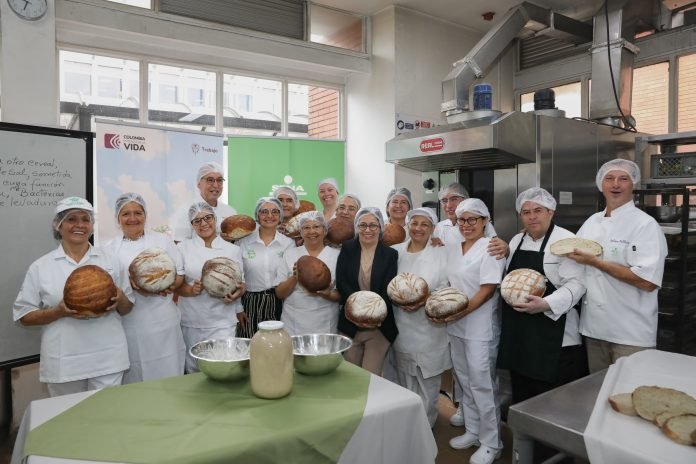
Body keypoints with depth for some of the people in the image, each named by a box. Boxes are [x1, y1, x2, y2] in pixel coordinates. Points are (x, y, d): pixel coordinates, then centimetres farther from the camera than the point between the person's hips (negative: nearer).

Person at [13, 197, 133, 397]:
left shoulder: (109, 261, 6)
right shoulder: (40, 267, 2)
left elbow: (127, 309, 11)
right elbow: (24, 316, 3)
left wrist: (120, 299, -12)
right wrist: (59, 312, -15)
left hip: (108, 358, 1)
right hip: (63, 363, 0)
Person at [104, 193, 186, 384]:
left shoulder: (163, 241, 6)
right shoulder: (110, 249, 6)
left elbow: (180, 275, 6)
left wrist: (167, 286, -15)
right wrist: (132, 286, -17)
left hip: (162, 321, 0)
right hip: (129, 324, 0)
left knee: (167, 376, 5)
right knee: (134, 380, 8)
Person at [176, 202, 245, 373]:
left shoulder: (232, 250, 3)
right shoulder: (183, 248, 3)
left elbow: (240, 284, 8)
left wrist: (237, 293, -15)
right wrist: (191, 290, -20)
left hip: (222, 322, -1)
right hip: (191, 322, 1)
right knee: (193, 369, 12)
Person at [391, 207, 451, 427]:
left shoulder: (441, 253, -3)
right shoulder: (395, 252, 4)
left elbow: (447, 288, -6)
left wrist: (426, 300, -21)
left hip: (429, 328, -2)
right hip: (402, 326, 3)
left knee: (427, 379, 7)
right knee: (404, 378, 14)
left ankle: (425, 424, 27)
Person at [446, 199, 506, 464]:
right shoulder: (452, 248, 9)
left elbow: (487, 289, -17)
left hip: (480, 326, -7)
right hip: (455, 325, 7)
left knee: (482, 384, 1)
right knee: (465, 381, 16)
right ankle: (473, 431, 33)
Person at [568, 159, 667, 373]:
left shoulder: (646, 225, -12)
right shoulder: (592, 221, 8)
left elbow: (648, 282, -22)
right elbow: (577, 257, 18)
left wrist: (595, 262, -21)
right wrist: (570, 253, -3)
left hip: (631, 334, -6)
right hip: (594, 326, 6)